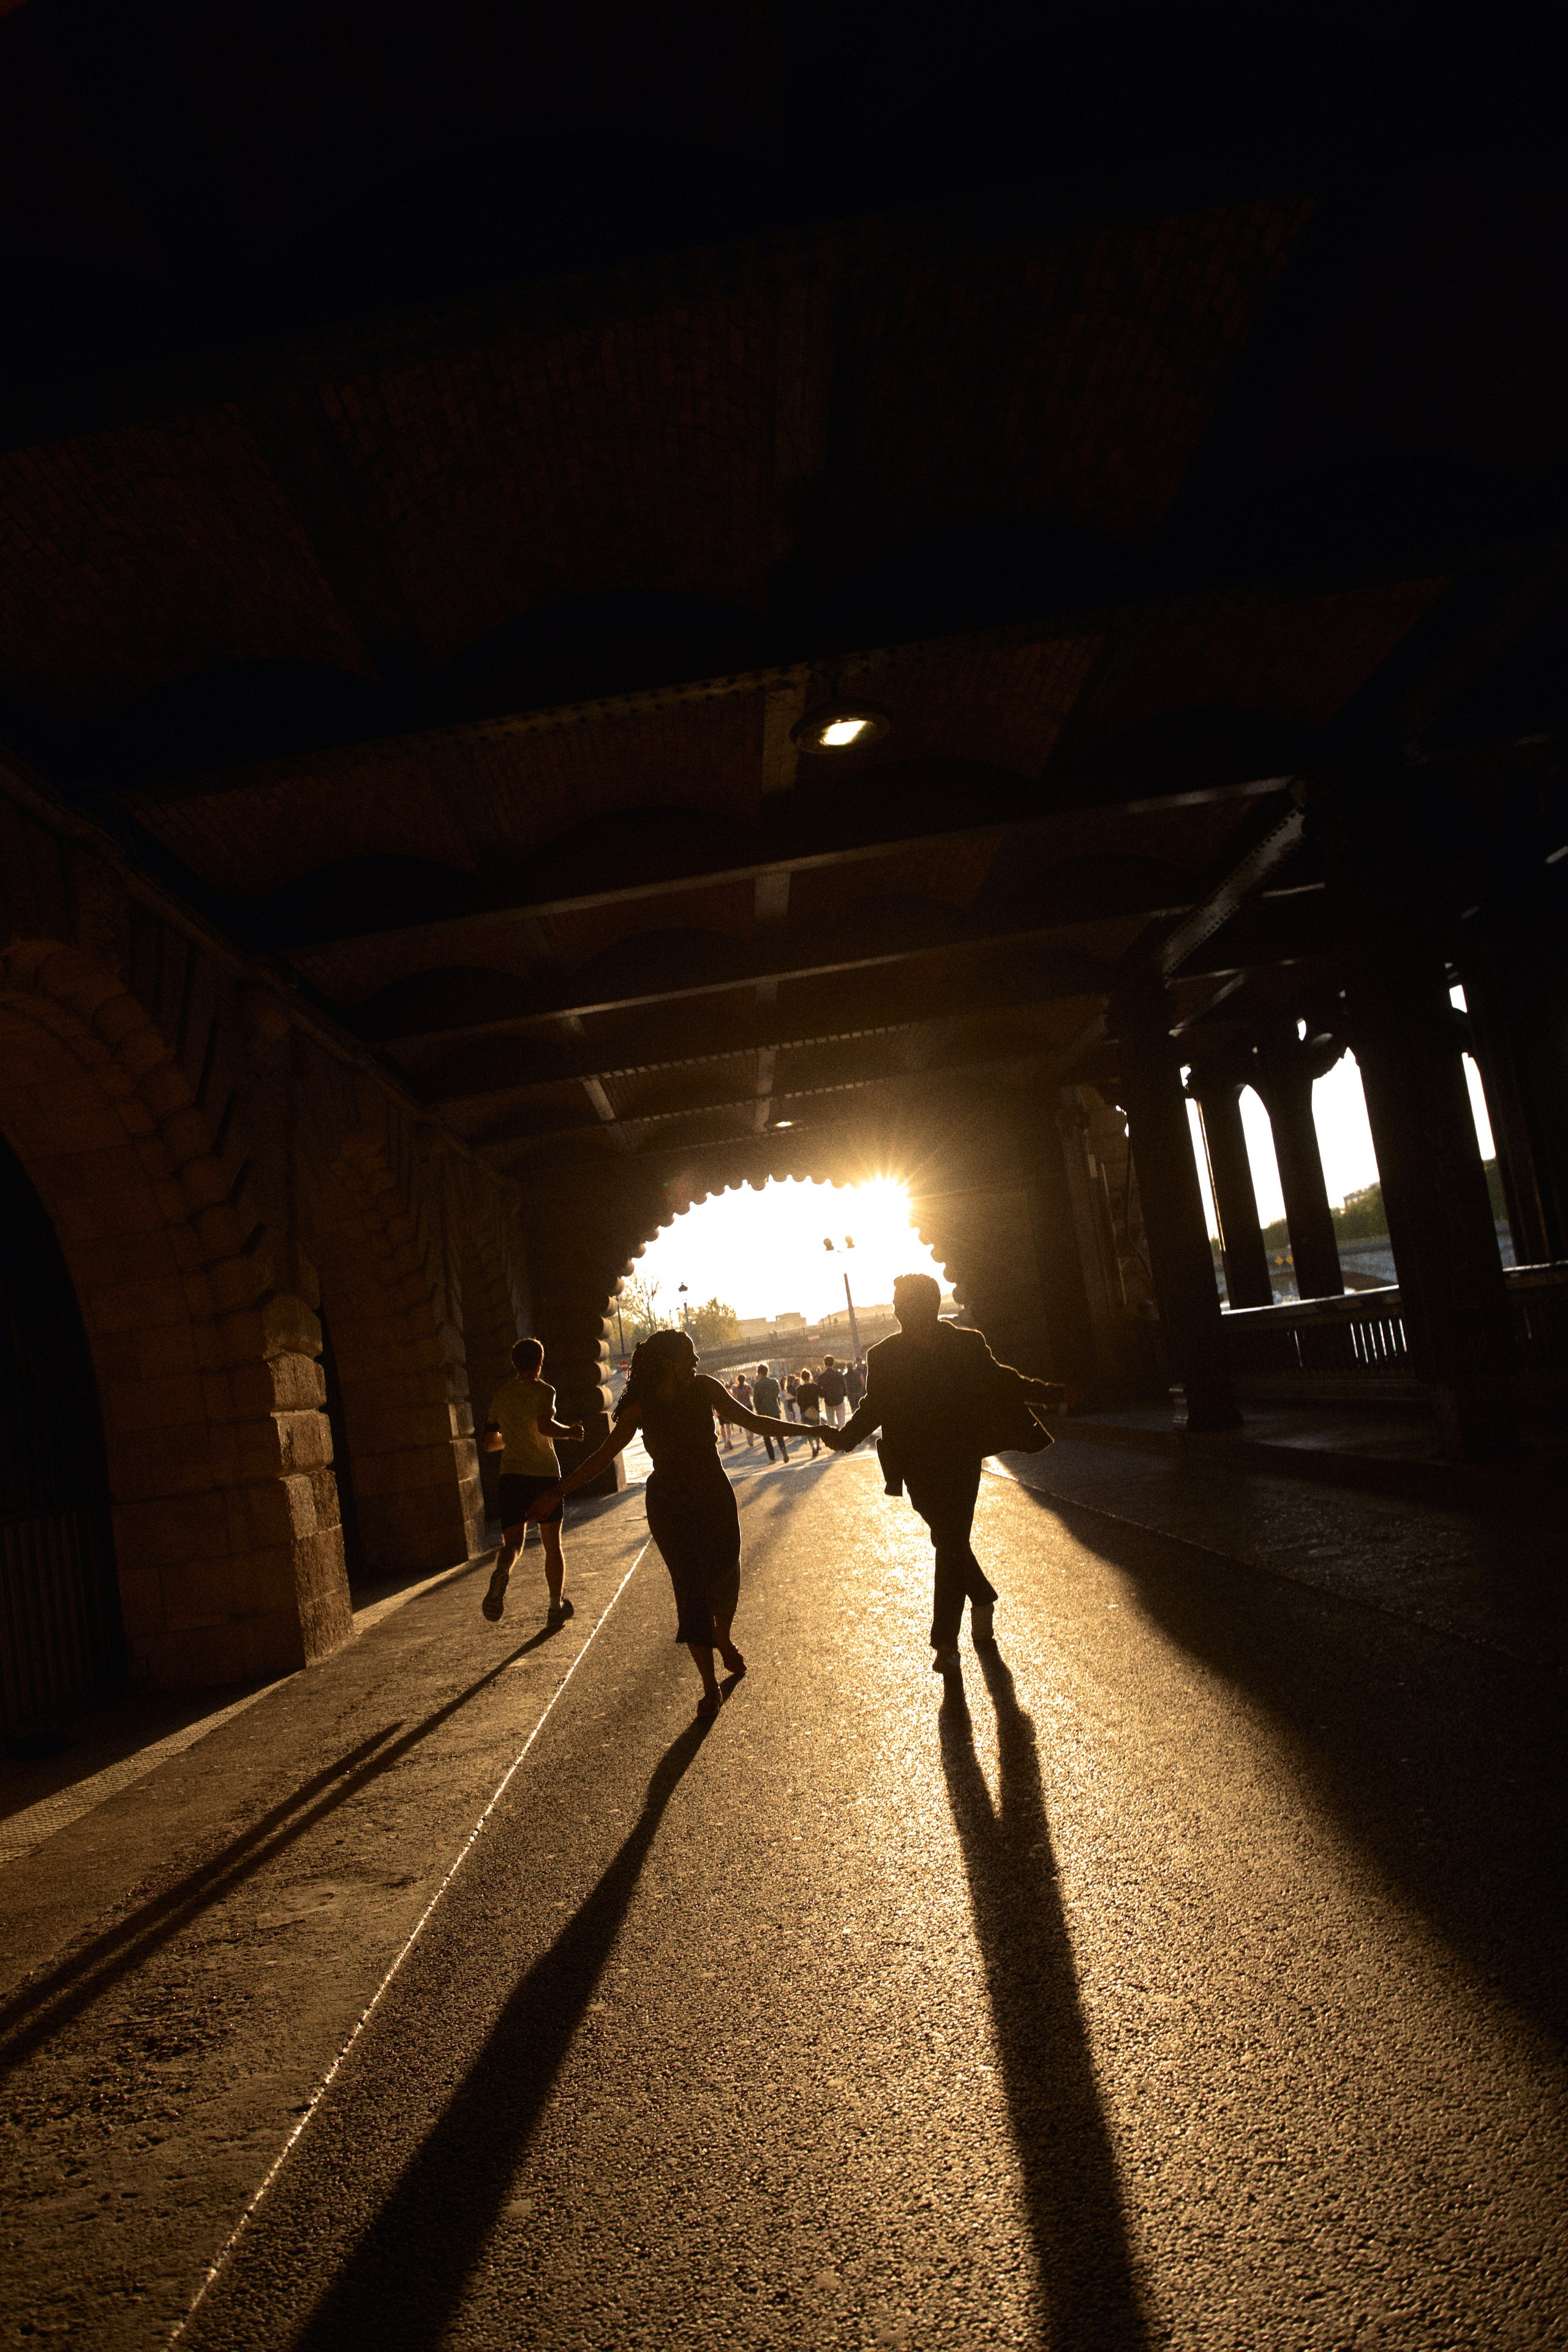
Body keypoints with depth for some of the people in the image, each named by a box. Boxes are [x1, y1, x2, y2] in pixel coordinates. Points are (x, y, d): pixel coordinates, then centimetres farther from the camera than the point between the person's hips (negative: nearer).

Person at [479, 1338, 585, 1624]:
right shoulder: (543, 1391, -4)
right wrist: (571, 1431, -7)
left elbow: (489, 1444, 18)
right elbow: (545, 1425, -24)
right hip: (545, 1473, -2)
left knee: (513, 1540, -3)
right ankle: (557, 1606, 23)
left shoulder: (500, 1394, 12)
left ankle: (502, 1570, -37)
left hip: (512, 1474, 3)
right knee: (552, 1544, 13)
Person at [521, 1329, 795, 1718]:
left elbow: (752, 1421, 4)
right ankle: (709, 1687, 1)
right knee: (690, 1588, -8)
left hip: (715, 1500, 2)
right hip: (670, 1507, -2)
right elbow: (603, 1456, -5)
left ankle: (724, 1642, 38)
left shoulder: (705, 1389, -5)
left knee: (725, 1577, 4)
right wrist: (557, 1492, -9)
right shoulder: (641, 1407, -10)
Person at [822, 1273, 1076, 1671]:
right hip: (919, 1467, 1)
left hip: (961, 1459, -1)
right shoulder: (884, 1357, -5)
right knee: (949, 1541, 10)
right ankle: (983, 1598, 38)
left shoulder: (968, 1345, -6)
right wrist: (845, 1436, -16)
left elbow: (999, 1380, 8)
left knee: (951, 1544, -4)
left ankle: (946, 1640, 5)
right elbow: (873, 1407, 1)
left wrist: (1049, 1393, 4)